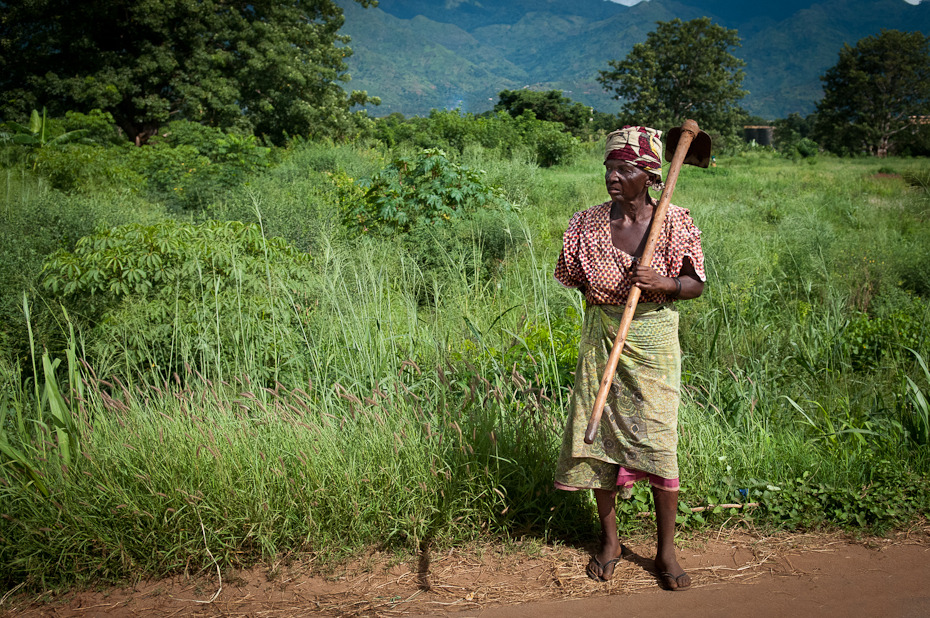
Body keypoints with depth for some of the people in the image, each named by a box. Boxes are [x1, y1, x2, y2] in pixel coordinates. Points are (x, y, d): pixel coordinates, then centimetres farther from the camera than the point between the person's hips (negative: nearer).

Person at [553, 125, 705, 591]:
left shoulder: (675, 224, -7)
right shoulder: (587, 224, -3)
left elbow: (697, 284, -2)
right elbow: (575, 278, 11)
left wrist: (665, 283, -20)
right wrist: (598, 295, -4)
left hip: (654, 343, -2)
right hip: (602, 340, 2)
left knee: (659, 441, -3)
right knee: (600, 434, 6)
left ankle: (666, 549, 16)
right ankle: (609, 540, 26)